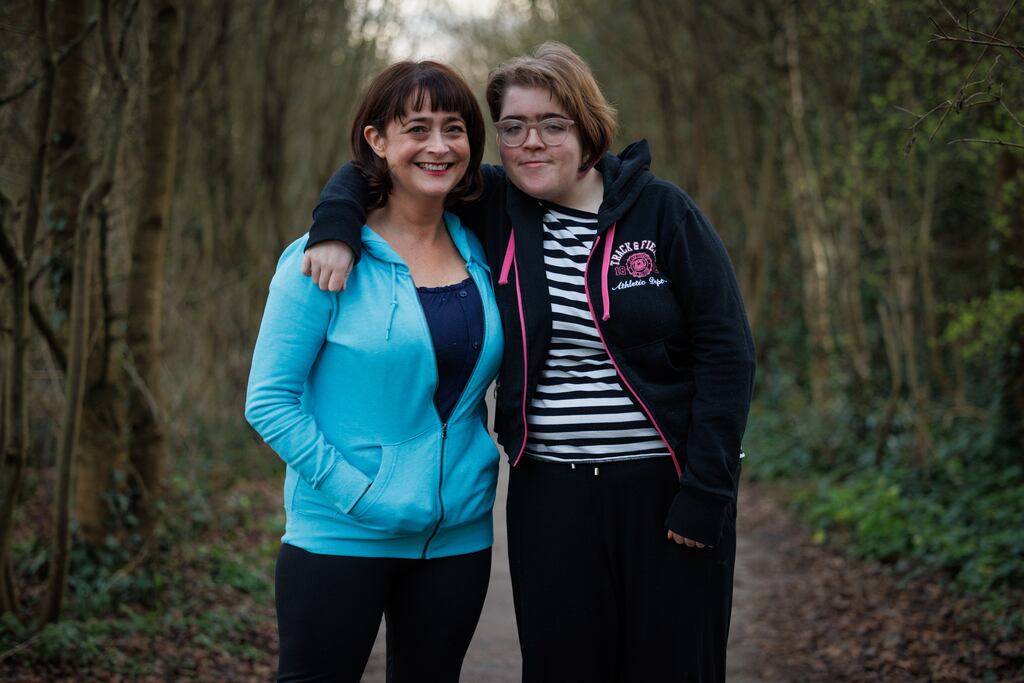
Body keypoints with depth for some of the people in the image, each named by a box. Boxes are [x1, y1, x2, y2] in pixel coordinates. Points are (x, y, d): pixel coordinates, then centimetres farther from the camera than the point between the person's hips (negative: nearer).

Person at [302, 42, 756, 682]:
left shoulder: (661, 211, -3)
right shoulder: (492, 206, 5)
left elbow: (726, 351, -5)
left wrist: (706, 493, -11)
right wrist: (336, 226, -7)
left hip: (664, 487, -2)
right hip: (549, 497, 2)